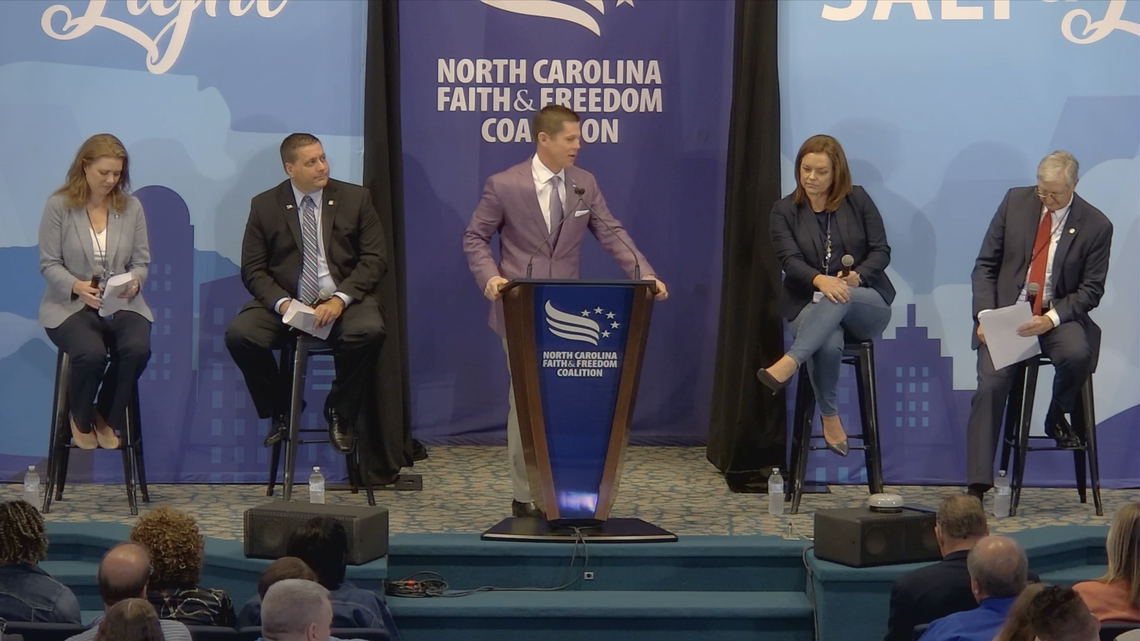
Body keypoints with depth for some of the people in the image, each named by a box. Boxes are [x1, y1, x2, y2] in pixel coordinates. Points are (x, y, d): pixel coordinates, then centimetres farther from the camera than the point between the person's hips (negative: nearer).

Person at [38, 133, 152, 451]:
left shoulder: (132, 206, 5)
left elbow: (141, 262, 7)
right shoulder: (58, 205, -4)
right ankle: (81, 420, 1)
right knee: (91, 353, -33)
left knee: (137, 349, -30)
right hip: (70, 304, -3)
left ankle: (106, 418, -1)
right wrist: (76, 286, -23)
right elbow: (49, 264, -4)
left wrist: (134, 281, -17)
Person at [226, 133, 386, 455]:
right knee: (239, 334, -27)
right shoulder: (265, 205, 6)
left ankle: (340, 414, -7)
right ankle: (281, 411, -1)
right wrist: (281, 303, -17)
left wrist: (341, 299, -17)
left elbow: (374, 258, -1)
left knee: (369, 331, -34)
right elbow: (253, 269, 3)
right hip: (286, 302, 1)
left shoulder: (355, 198, 5)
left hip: (342, 301, -1)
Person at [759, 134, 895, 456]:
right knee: (829, 343, -37)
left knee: (841, 299, -39)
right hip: (810, 305, 0)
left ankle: (789, 363, -50)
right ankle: (829, 417, -21)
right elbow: (790, 260, -9)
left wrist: (857, 276, -20)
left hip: (866, 303, 0)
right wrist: (820, 280, -31)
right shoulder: (784, 210, 5)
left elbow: (881, 251, 2)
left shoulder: (858, 200, 5)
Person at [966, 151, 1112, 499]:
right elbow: (985, 265, 4)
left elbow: (1092, 289, -3)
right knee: (990, 385, -20)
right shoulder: (1015, 201, 1)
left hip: (1058, 316, -1)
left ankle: (1057, 417, 0)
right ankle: (977, 486, -18)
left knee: (1077, 354, -34)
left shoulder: (1096, 225, -5)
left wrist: (1050, 319, -19)